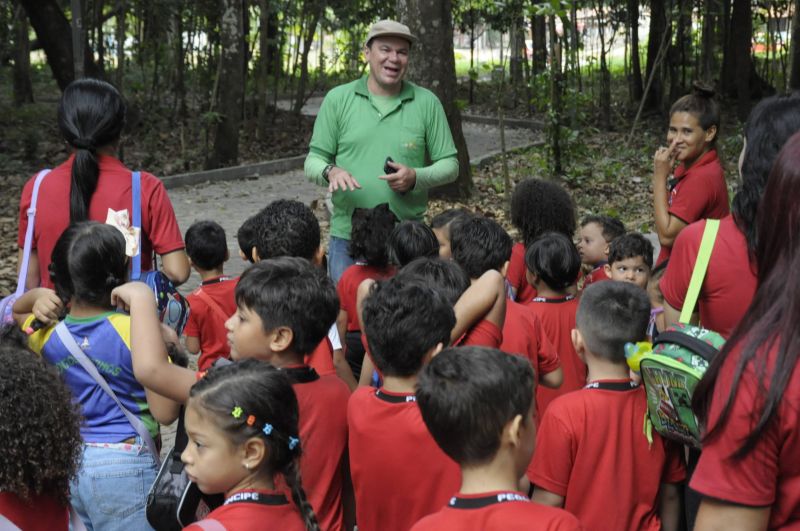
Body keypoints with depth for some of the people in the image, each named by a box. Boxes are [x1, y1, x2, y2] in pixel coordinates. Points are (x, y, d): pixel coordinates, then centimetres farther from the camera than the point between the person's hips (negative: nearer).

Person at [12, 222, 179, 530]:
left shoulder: (45, 332, -1)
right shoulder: (136, 331, -17)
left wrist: (37, 296, 3)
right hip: (125, 466, -5)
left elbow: (16, 312, 25)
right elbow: (165, 413, -15)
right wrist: (170, 350, -3)